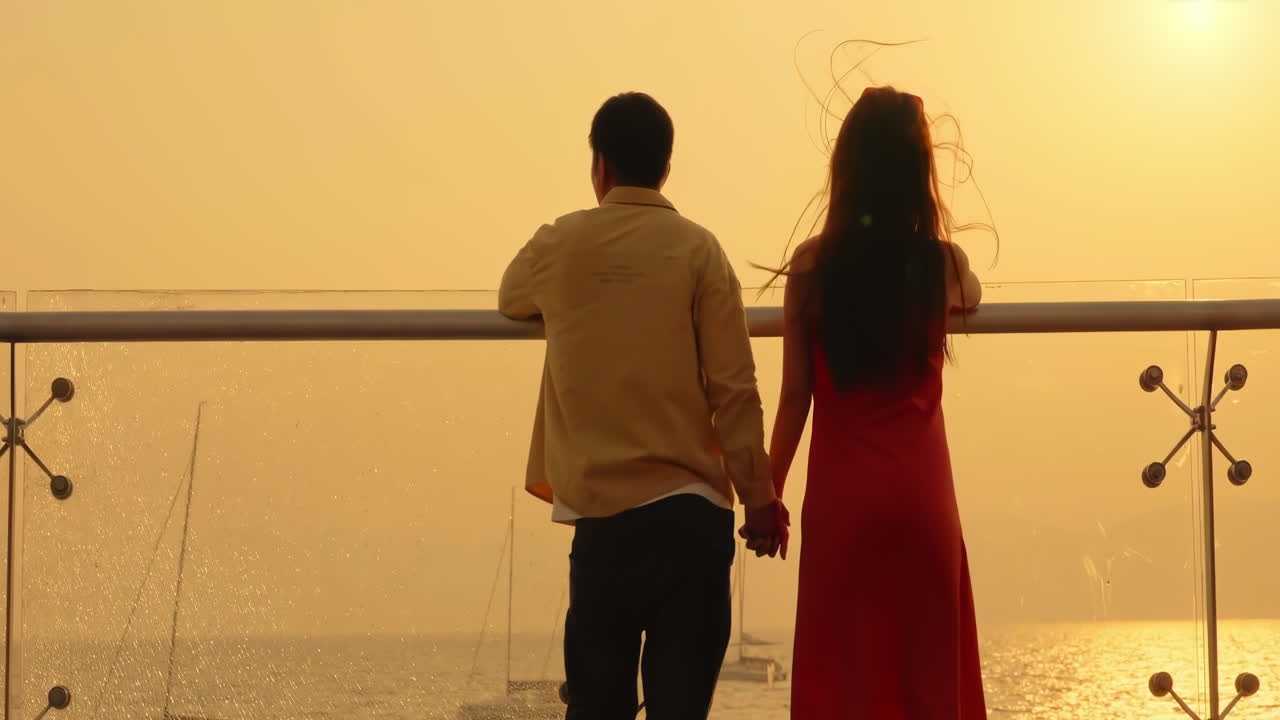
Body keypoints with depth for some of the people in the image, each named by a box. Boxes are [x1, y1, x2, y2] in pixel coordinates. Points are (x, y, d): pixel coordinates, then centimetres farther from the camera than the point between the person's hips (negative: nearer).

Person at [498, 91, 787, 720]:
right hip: (693, 513, -1)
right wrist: (759, 494, 1)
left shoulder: (559, 246, 4)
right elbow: (734, 387, -4)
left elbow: (510, 300, 26)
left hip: (603, 516, 1)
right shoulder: (697, 249, -1)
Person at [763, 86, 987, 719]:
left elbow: (795, 395, -3)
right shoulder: (942, 263, -2)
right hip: (921, 489, 1)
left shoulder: (813, 264, -5)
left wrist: (770, 494, 6)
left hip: (841, 491, -1)